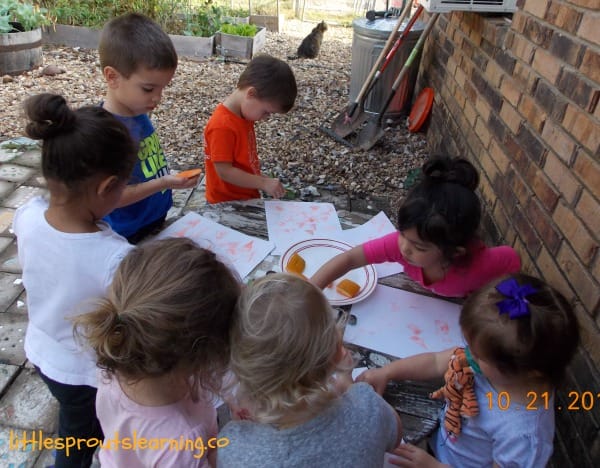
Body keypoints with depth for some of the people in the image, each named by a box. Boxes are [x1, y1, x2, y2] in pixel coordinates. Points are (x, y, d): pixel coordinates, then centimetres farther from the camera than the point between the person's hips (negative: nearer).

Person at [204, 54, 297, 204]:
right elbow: (224, 171, -26)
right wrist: (263, 183, -24)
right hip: (227, 204, -8)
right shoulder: (223, 126, -27)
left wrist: (261, 180, 6)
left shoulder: (244, 114, 1)